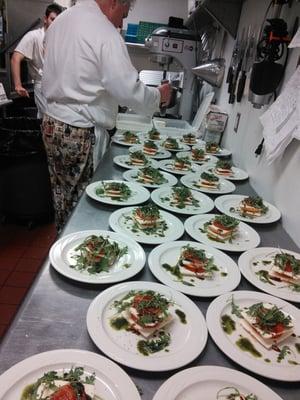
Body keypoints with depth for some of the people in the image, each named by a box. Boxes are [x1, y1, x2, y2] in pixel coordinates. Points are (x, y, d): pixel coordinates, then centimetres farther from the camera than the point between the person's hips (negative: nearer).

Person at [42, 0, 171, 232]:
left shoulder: (60, 21, 12)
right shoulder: (105, 33, -15)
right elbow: (128, 90, -17)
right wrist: (159, 95, 0)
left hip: (51, 124, 9)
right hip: (81, 134, -9)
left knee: (63, 199, 19)